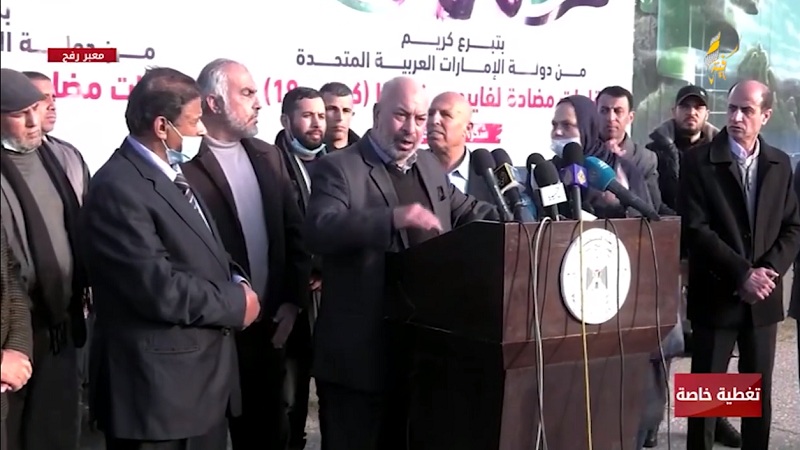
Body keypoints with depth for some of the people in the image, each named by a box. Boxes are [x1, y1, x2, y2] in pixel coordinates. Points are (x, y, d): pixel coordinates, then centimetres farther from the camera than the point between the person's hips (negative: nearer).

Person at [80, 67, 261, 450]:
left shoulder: (171, 174, 13)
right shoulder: (118, 188, -19)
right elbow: (158, 289, -24)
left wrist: (234, 280, -2)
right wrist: (235, 303, -11)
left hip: (204, 374, 9)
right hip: (159, 384, -9)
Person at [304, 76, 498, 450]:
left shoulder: (429, 166, 15)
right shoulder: (338, 168, -8)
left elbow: (469, 212, 25)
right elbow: (318, 230, -24)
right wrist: (393, 218, -35)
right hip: (359, 356, -7)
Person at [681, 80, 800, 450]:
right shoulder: (698, 160, -6)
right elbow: (695, 228, -13)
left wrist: (767, 271, -10)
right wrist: (742, 274, -16)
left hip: (763, 296, 4)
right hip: (717, 295, -4)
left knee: (760, 390, 12)